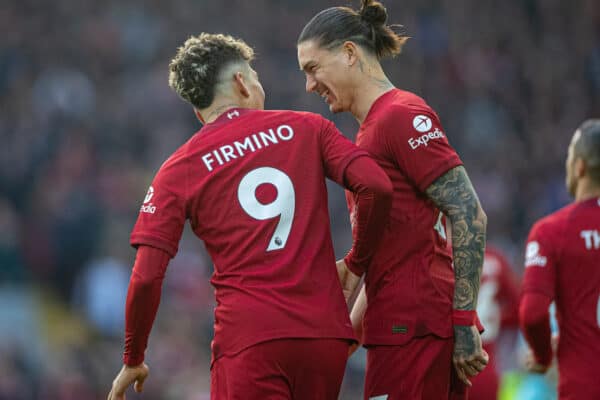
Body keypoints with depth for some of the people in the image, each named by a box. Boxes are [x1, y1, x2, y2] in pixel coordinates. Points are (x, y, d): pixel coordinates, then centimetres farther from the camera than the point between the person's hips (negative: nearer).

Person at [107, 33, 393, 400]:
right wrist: (358, 261, 11)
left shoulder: (180, 169, 6)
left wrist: (133, 361, 12)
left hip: (249, 340, -2)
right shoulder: (306, 128, 10)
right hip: (326, 332, 2)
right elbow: (377, 186, -4)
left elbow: (147, 276, 0)